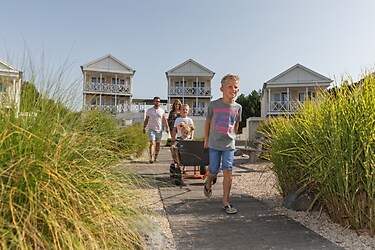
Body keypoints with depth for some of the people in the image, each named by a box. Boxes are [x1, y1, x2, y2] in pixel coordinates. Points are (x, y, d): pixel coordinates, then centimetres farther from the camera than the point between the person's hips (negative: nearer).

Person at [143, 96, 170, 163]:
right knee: (152, 143, -14)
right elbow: (146, 120, 9)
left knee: (158, 144, 9)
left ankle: (156, 157, 20)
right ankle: (151, 158, -19)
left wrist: (167, 127, 2)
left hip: (159, 130, 3)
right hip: (151, 129, -2)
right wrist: (144, 128, 6)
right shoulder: (149, 110, 3)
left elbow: (164, 120, 11)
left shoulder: (162, 111, 7)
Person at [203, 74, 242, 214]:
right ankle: (208, 183, 44)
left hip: (229, 145, 1)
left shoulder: (238, 107, -1)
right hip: (214, 145, -1)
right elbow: (207, 122, 5)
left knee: (228, 172, -5)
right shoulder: (213, 105, -7)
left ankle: (226, 202, 7)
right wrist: (206, 141, 9)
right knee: (214, 171, 8)